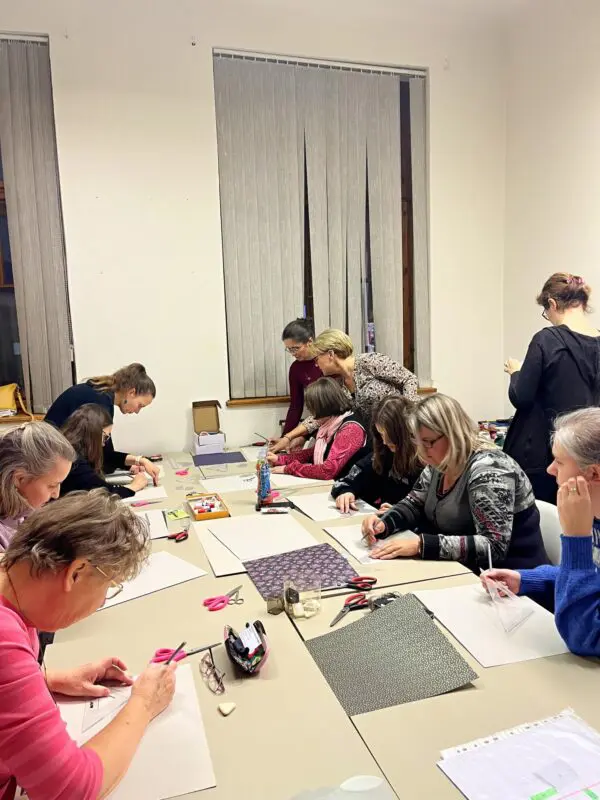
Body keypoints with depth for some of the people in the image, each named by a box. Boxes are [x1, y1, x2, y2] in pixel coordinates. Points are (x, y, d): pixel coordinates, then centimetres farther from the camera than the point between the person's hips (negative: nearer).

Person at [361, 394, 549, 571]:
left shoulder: (487, 471, -24)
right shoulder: (441, 463, 1)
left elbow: (494, 547, -30)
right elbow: (414, 504, 12)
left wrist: (421, 544, -34)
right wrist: (384, 523, -8)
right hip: (466, 569, 7)